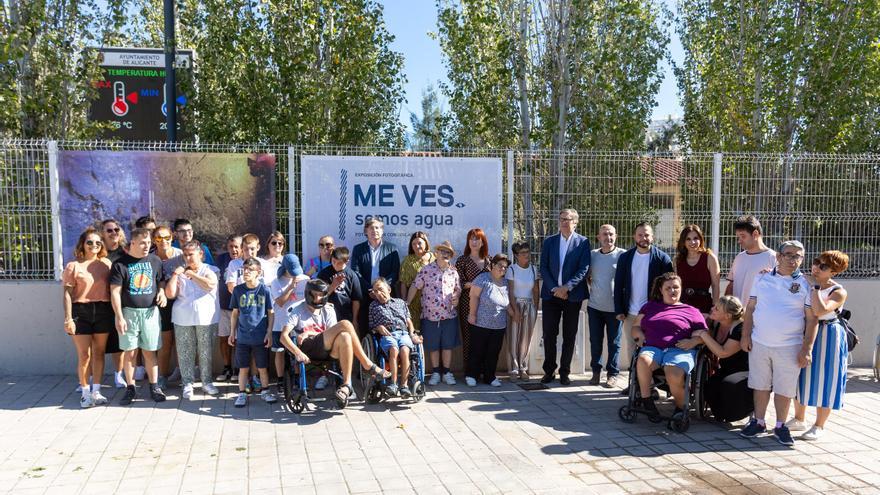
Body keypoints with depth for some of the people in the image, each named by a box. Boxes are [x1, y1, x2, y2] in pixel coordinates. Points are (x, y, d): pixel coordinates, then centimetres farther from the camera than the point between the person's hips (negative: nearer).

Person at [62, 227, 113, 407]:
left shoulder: (106, 263, 6)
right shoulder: (73, 266, -2)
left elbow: (112, 288, 9)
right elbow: (67, 293, -5)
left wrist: (115, 313, 3)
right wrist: (68, 318, -11)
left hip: (103, 311, 3)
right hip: (81, 311, -3)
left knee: (99, 352, 8)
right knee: (84, 355, 1)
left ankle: (96, 391, 18)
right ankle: (85, 393, 13)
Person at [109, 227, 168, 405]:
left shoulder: (155, 261, 6)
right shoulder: (120, 264, -4)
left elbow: (161, 281, 18)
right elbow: (115, 292, -4)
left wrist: (162, 292, -5)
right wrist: (119, 317, -9)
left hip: (150, 312, 2)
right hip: (129, 312, -2)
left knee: (149, 352, 7)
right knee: (130, 352, 4)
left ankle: (154, 387, 16)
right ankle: (130, 388, 15)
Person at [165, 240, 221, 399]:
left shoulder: (209, 270, 3)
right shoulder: (179, 271, 7)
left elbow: (210, 285, -19)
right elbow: (170, 294, -1)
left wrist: (192, 274, -11)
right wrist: (175, 274, -8)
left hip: (205, 317, -1)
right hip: (183, 319, 2)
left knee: (206, 351, 5)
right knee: (185, 351, 4)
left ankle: (207, 381, 18)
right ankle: (188, 383, 15)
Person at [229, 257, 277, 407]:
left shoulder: (264, 290, -6)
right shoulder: (238, 290, 0)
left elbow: (271, 313, 0)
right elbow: (235, 312, 8)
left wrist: (269, 333, -4)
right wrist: (232, 332, 8)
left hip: (260, 337, -1)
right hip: (242, 337, 1)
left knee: (263, 367, 10)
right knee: (243, 368, 8)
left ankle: (265, 392, 27)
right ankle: (242, 394, 21)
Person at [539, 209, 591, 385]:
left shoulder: (583, 242, 1)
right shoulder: (549, 241, 8)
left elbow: (584, 269, -6)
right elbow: (543, 267, 3)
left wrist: (566, 287, -14)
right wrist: (554, 288, -9)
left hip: (572, 295, -1)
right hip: (551, 294, 2)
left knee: (569, 336, 4)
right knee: (549, 334, 3)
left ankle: (565, 372, 13)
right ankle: (549, 370, 15)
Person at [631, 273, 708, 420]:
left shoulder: (691, 311, 22)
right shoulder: (650, 306, 29)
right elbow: (635, 327, 27)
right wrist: (640, 335, 4)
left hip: (679, 350, -2)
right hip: (652, 347, 2)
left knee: (674, 374, -35)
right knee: (643, 360, -36)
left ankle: (681, 407, -9)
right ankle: (645, 400, -20)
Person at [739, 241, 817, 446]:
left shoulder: (806, 284, -1)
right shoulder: (762, 279, 5)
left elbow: (812, 319, -2)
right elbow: (750, 308, 8)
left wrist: (807, 349, -8)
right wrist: (746, 335, 1)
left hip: (789, 346, -2)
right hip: (759, 343, 2)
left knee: (784, 389, 6)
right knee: (760, 385, 11)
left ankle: (780, 426, 21)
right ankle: (758, 422, 24)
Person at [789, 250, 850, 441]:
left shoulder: (839, 292, -13)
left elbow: (820, 310, -29)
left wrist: (815, 286, -23)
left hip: (828, 337, -5)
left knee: (824, 379, 2)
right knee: (802, 376, 13)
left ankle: (819, 426, 17)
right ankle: (799, 419, 30)